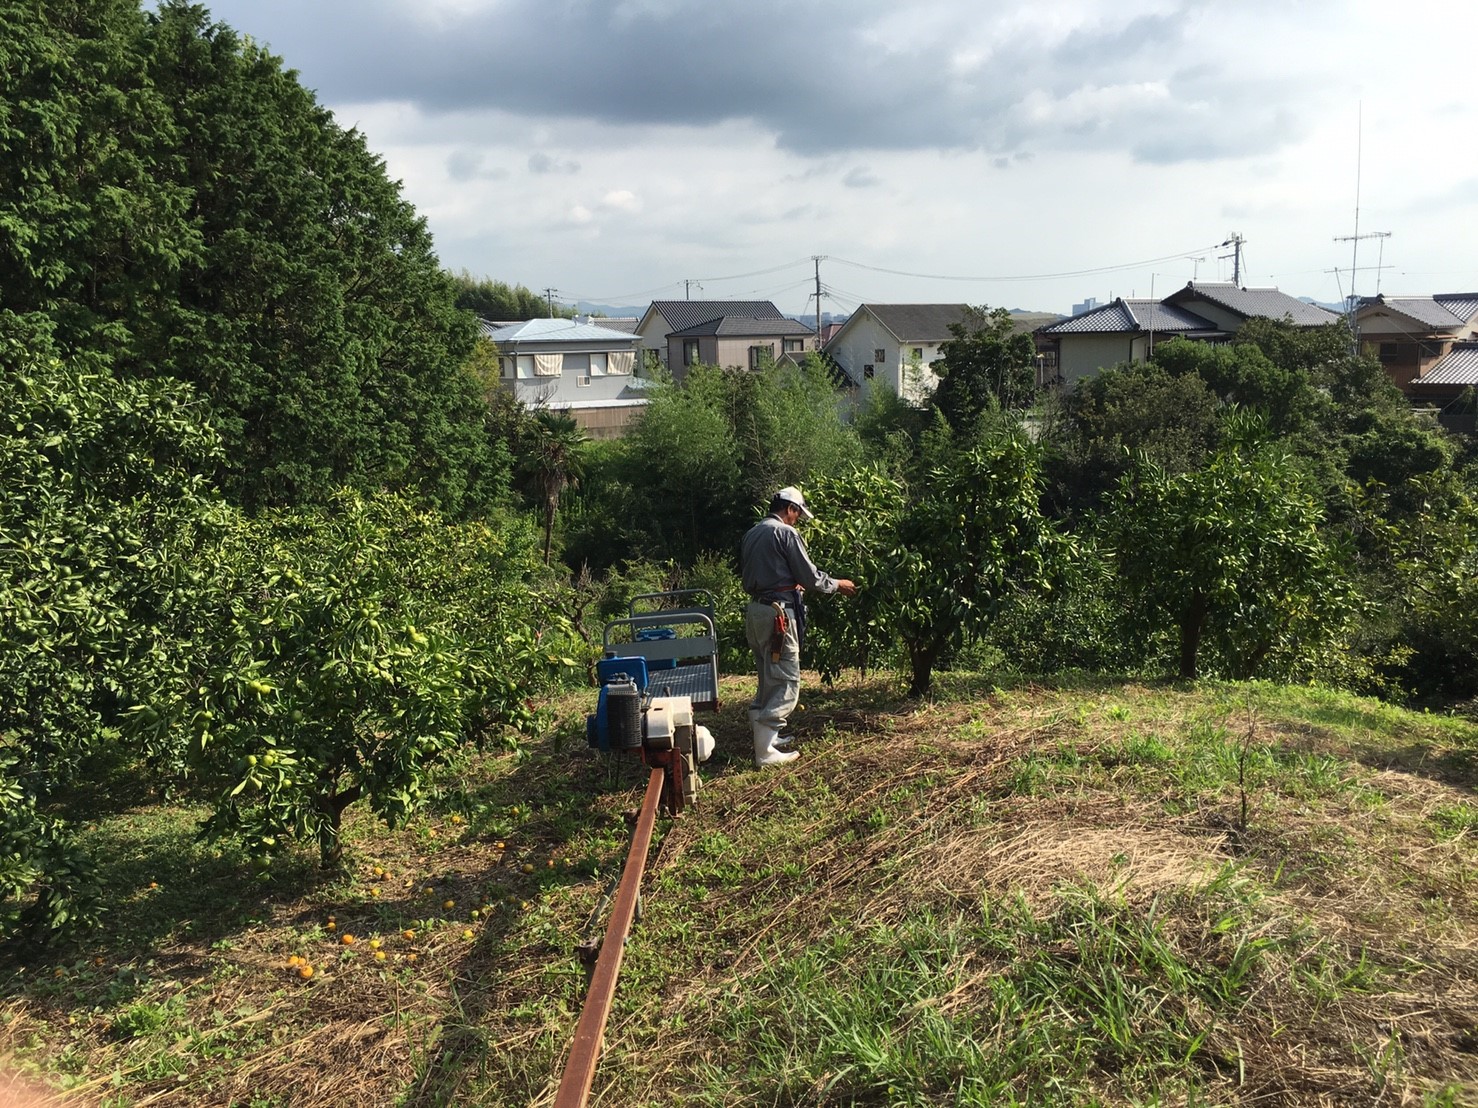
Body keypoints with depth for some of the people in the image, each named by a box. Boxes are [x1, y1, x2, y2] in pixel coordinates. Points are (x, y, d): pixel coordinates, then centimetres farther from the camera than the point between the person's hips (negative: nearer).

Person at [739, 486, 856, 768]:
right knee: (786, 682, -6)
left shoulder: (751, 534, 15)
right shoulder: (786, 533, -9)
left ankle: (763, 733, 23)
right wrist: (838, 585, 8)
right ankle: (765, 752, -9)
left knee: (768, 678, 19)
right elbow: (809, 576, -9)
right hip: (778, 612, -9)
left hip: (755, 609, 9)